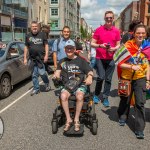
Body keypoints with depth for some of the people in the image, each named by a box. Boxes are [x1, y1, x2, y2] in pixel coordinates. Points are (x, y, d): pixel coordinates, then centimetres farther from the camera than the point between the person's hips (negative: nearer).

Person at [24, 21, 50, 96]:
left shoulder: (42, 34, 2)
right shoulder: (28, 36, 10)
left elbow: (46, 45, 2)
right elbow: (26, 47, 12)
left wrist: (46, 55, -8)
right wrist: (25, 58, 8)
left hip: (41, 57, -3)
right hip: (32, 58, 3)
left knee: (41, 72, -10)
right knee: (34, 74, 7)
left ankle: (47, 83, 18)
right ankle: (36, 88, 20)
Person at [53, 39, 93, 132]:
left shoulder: (81, 60, 10)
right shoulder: (62, 61, 19)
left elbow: (90, 72, 5)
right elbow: (58, 71, 23)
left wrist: (89, 77, -18)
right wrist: (56, 75, -1)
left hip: (80, 84, -2)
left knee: (80, 96, -34)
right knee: (63, 96, -32)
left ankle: (76, 119, -17)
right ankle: (68, 120, -19)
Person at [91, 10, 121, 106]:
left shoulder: (116, 31, 6)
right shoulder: (99, 30, 1)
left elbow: (118, 45, 11)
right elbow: (92, 44, 2)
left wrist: (114, 49, -10)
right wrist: (100, 45, -16)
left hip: (111, 58, 2)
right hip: (100, 58, -2)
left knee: (108, 79, 4)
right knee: (101, 77, -7)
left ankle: (105, 98, 15)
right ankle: (96, 95, 15)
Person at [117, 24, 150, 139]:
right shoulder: (128, 45, -11)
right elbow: (120, 64, -11)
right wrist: (132, 67, -26)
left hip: (140, 78, 1)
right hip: (127, 77, -1)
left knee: (140, 103, -3)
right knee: (125, 100, 16)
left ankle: (140, 129, 6)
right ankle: (122, 117, 44)